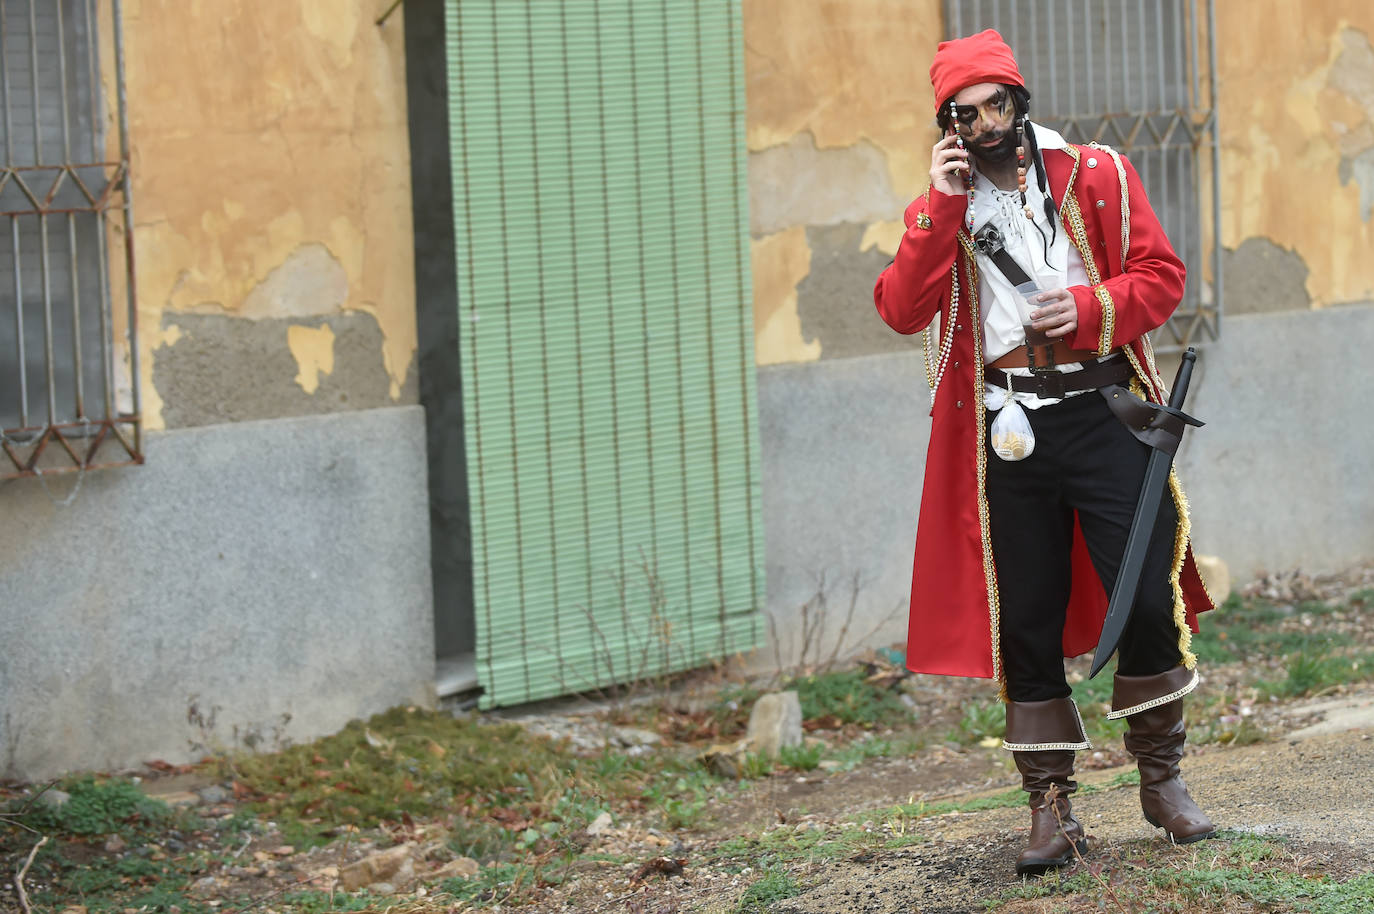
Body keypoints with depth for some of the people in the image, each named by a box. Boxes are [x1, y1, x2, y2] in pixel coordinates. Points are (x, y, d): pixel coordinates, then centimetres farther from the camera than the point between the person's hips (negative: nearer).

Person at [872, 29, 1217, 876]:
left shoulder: (1097, 177, 6)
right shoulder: (944, 208, 8)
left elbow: (1161, 274, 3)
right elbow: (902, 309, -5)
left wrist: (1089, 308, -14)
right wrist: (943, 204, -12)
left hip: (1103, 415, -1)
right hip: (1008, 433, 1)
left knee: (1148, 598, -6)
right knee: (1027, 622, 2)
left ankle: (1164, 779, 12)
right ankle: (1052, 806, 11)